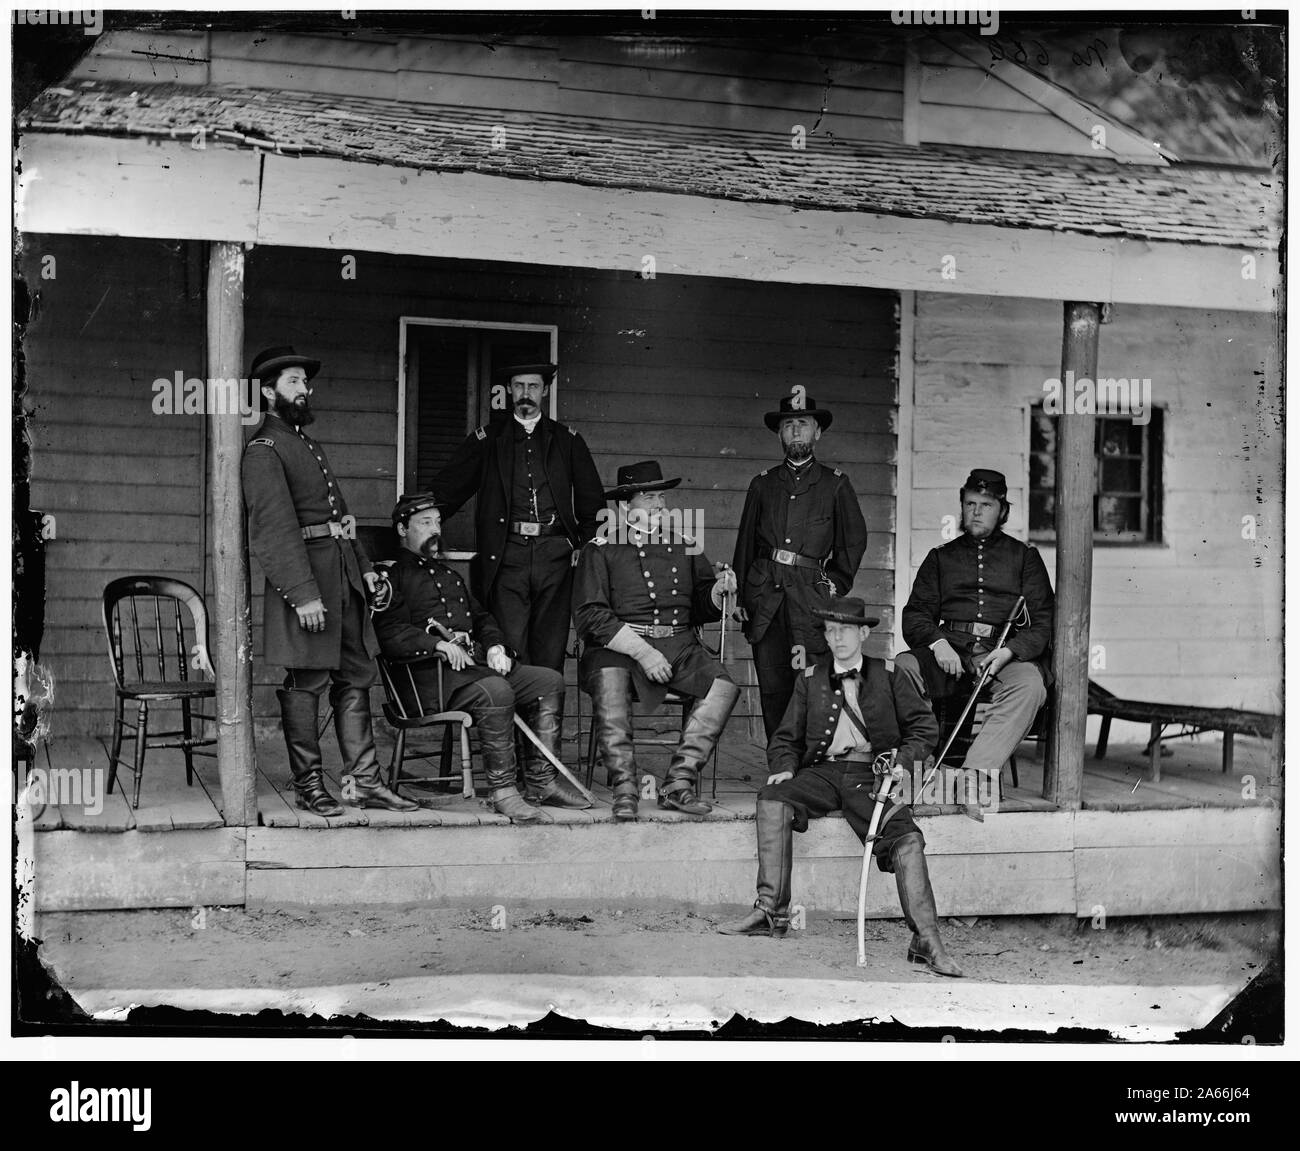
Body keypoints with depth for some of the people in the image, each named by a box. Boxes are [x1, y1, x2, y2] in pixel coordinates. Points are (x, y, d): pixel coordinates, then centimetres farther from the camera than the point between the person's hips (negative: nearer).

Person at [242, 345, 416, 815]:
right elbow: (276, 528, -16)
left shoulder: (308, 444, 22)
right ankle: (309, 787, 7)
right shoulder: (264, 450, -8)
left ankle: (363, 781, 12)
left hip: (343, 575, 9)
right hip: (305, 576, -9)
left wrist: (364, 564, 16)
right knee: (305, 684, -2)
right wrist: (303, 594, -22)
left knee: (356, 677, 8)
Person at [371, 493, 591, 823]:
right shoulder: (392, 576, 4)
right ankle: (501, 789, -27)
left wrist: (496, 647, 8)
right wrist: (439, 644, -22)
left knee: (549, 681, -7)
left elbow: (482, 618, 30)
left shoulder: (448, 574, 31)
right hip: (430, 673, -8)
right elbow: (390, 634, -11)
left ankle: (541, 782, -10)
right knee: (496, 691, -35)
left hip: (476, 662, 8)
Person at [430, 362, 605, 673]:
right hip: (507, 554, -1)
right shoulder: (488, 439, 13)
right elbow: (446, 490, 12)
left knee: (551, 650, -1)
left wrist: (586, 546, 5)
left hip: (555, 553, 1)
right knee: (510, 646, -10)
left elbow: (592, 500, 16)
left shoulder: (567, 440, 16)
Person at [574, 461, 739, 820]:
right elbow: (591, 616, -6)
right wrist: (641, 651, -15)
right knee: (610, 681, -36)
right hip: (618, 645, -3)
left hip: (678, 645, 4)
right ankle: (624, 789, -32)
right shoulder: (601, 550, 4)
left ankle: (678, 783, -22)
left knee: (724, 686, -22)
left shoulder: (684, 546, 17)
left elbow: (702, 609, 22)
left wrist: (718, 592, -3)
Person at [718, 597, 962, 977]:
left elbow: (925, 726, 12)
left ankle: (926, 941, -26)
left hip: (871, 774, -2)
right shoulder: (810, 679, 18)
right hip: (822, 772, 2)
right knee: (772, 801, -28)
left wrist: (902, 761, -5)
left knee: (907, 839, -27)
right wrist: (784, 767, -3)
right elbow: (786, 738, 19)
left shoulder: (888, 678, 13)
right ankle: (771, 911, -28)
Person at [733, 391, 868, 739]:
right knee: (772, 690, 0)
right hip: (764, 596, 2)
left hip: (810, 594, -2)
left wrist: (836, 585, 5)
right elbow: (745, 544, 15)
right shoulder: (762, 484, 15)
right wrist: (741, 598, 9)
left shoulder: (835, 484, 10)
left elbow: (855, 539, 13)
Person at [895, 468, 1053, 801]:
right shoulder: (940, 557, 23)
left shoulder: (1024, 557, 19)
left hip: (1006, 653, -1)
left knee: (1029, 684, -35)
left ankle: (979, 771, -45)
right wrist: (937, 643, -10)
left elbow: (1044, 621, 8)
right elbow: (915, 615, 14)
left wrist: (1009, 651, -12)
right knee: (898, 671, -29)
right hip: (947, 650, 1)